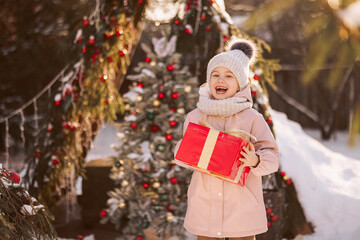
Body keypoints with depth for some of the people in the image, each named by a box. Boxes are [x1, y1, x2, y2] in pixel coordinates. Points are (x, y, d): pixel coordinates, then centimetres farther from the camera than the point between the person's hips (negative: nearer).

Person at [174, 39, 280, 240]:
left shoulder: (252, 118, -3)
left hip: (242, 206, -2)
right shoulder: (195, 117, 3)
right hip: (205, 206, 2)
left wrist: (256, 161, -24)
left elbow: (272, 156, -3)